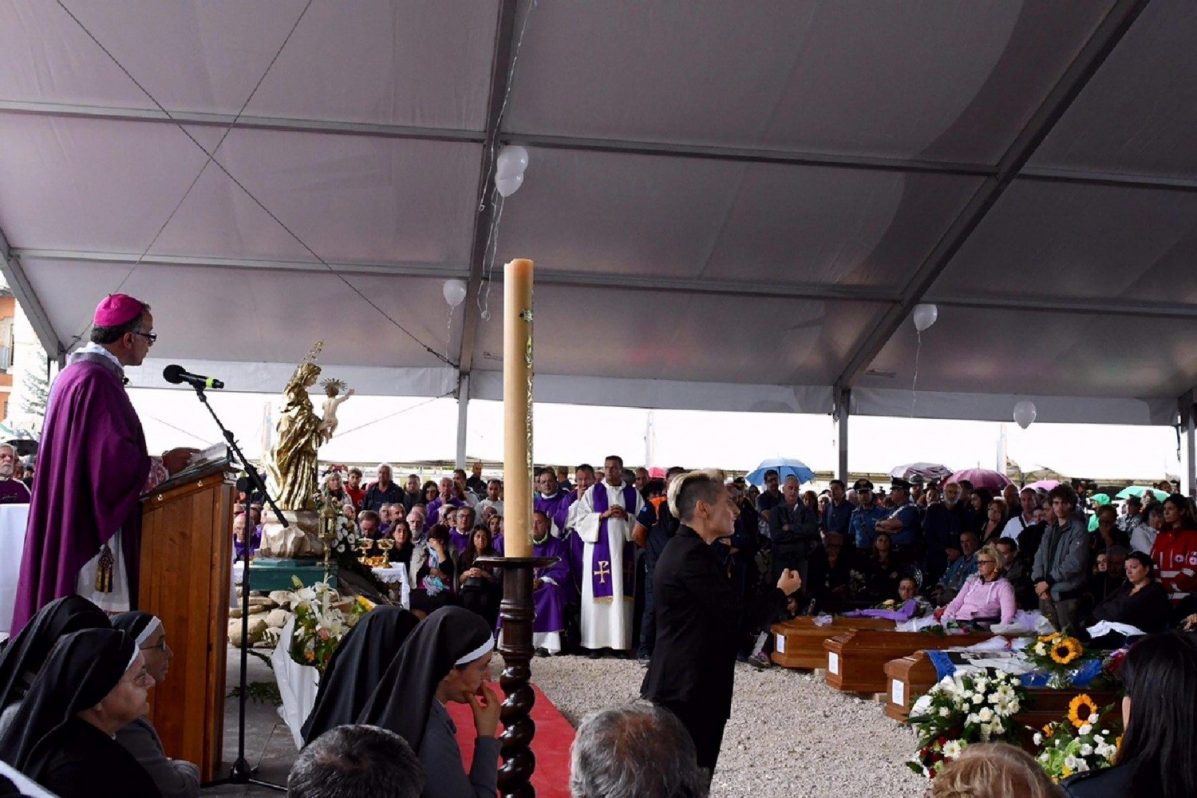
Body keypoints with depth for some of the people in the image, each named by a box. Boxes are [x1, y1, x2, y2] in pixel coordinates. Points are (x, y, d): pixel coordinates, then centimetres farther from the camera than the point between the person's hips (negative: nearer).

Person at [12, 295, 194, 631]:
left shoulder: (76, 371, 15)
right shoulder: (98, 379, -17)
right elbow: (114, 459, -23)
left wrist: (151, 464, 18)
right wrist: (162, 465, -6)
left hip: (71, 521, 11)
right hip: (90, 524, -10)